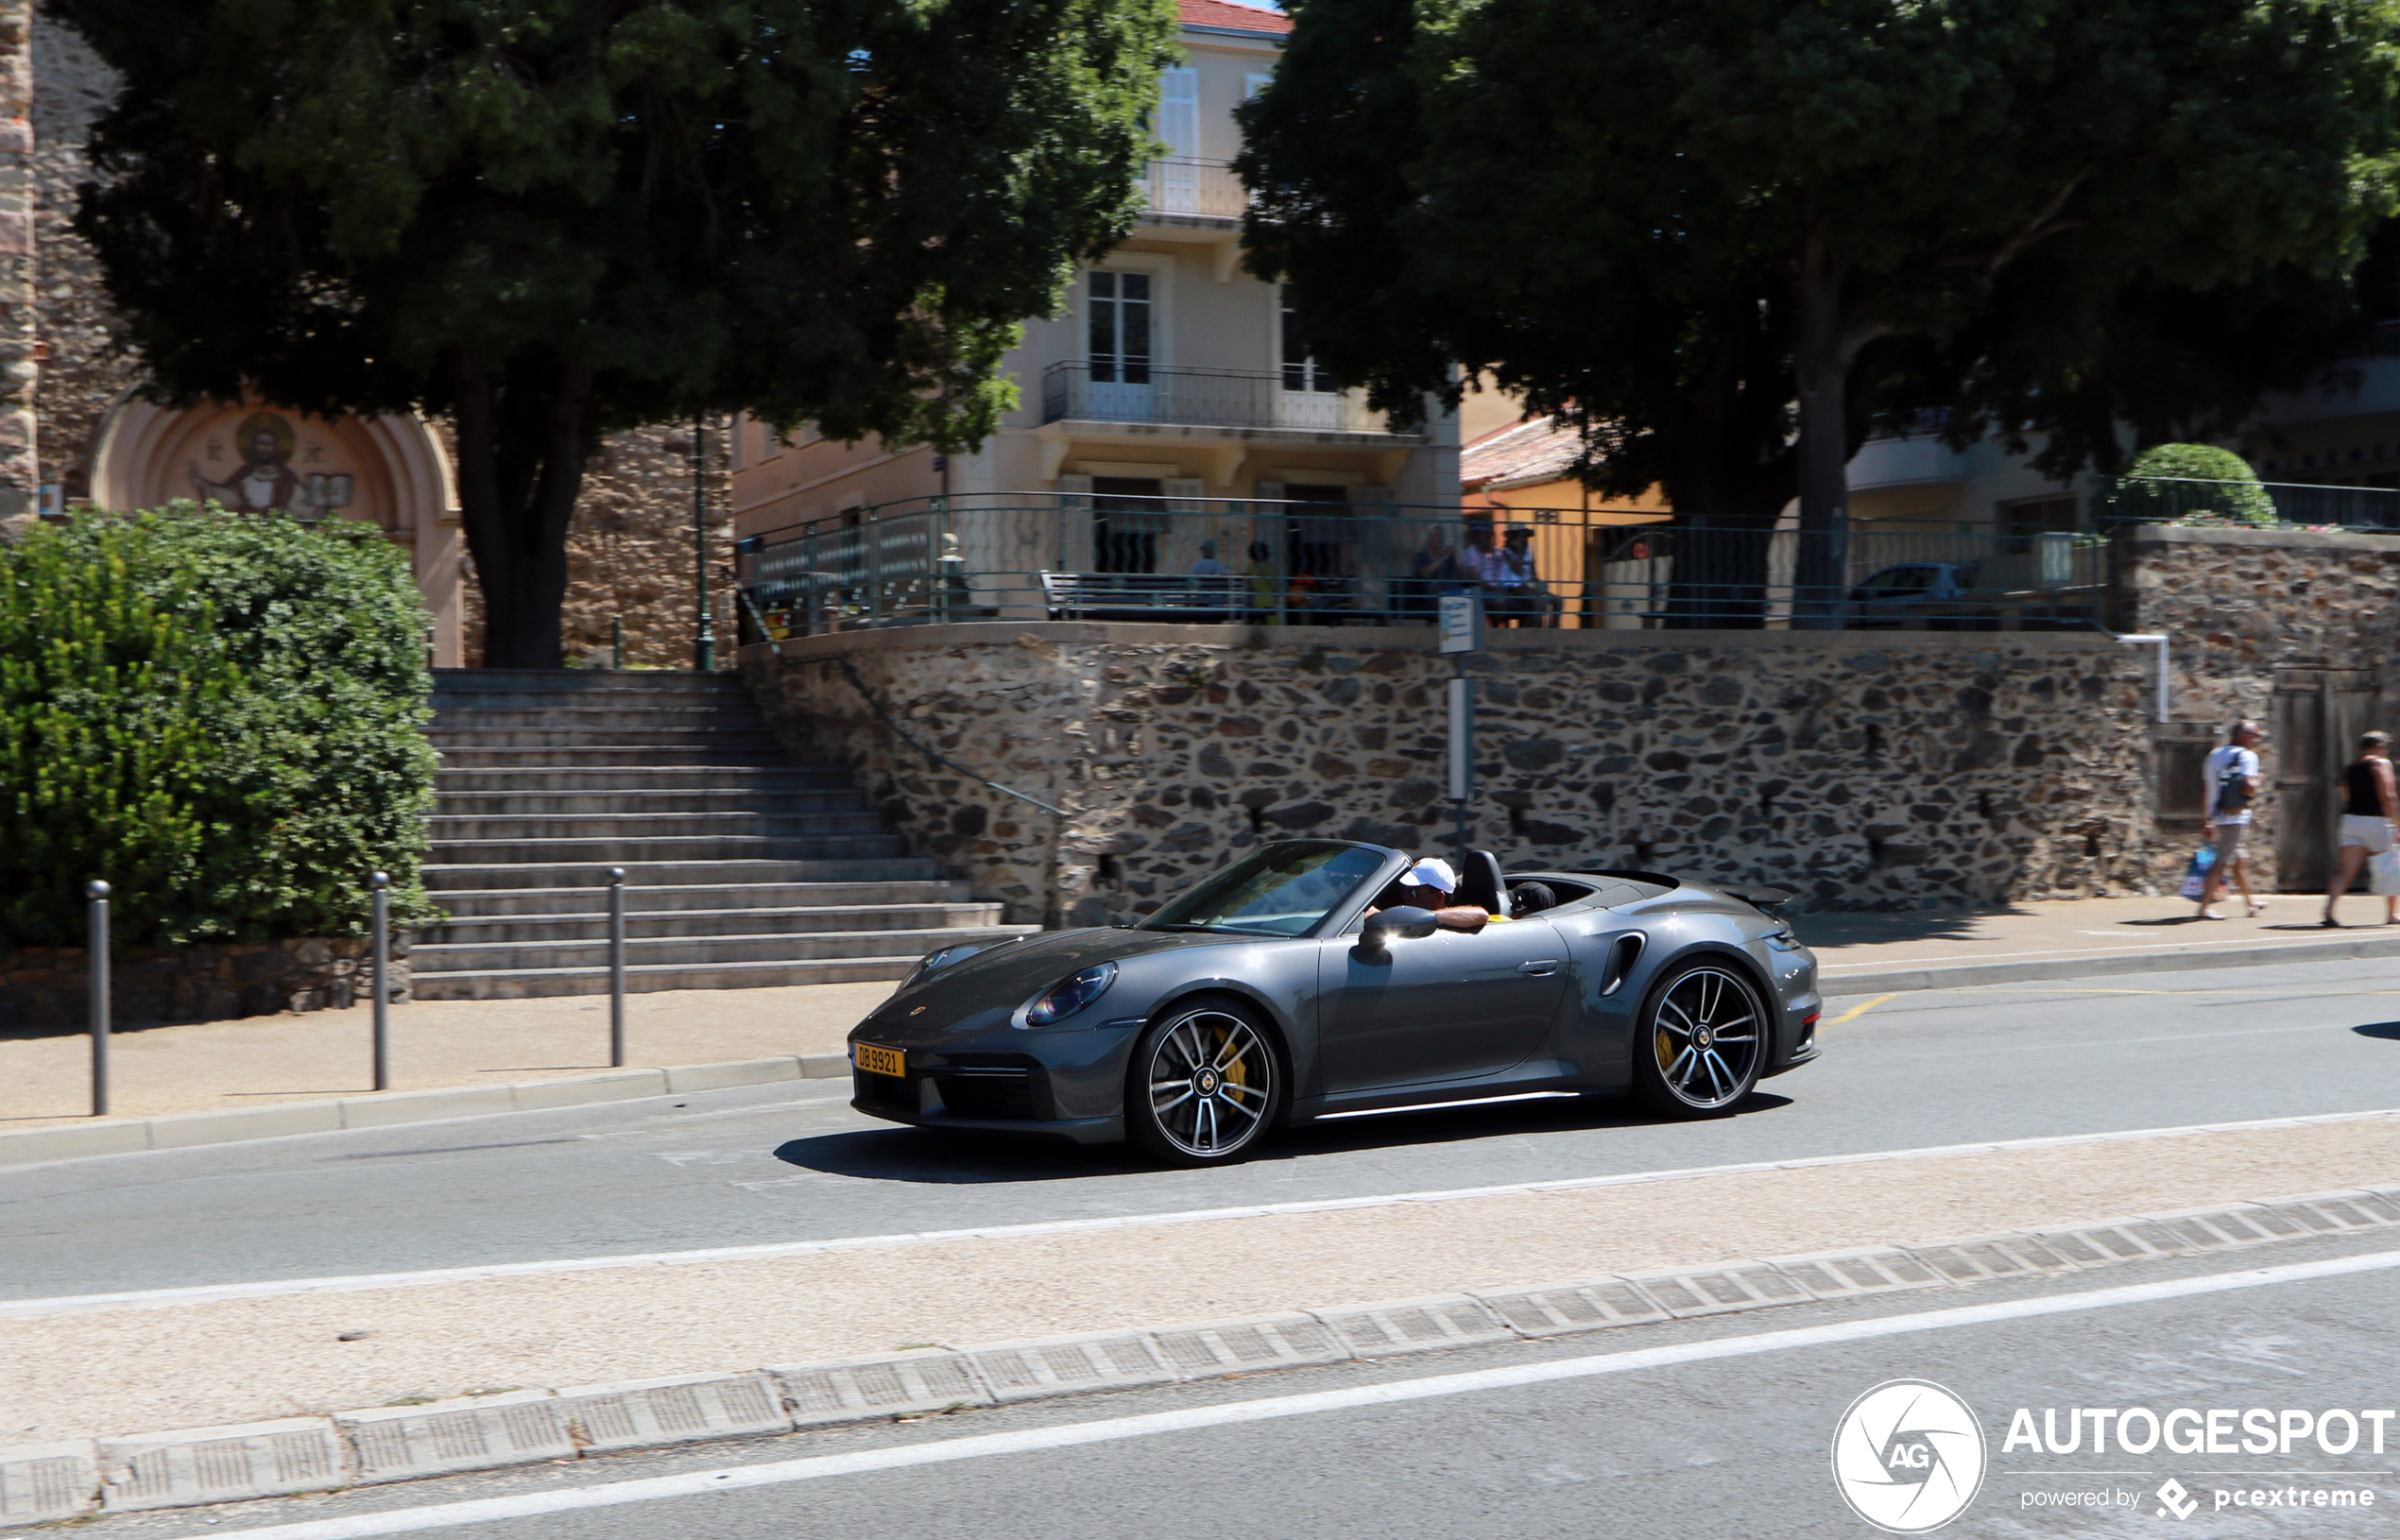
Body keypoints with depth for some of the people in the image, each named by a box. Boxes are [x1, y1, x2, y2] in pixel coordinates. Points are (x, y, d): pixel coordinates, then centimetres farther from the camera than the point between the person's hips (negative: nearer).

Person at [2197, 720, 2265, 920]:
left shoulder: (2214, 755, 15)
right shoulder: (2247, 756, -8)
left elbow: (2205, 791, 14)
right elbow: (2248, 788, -21)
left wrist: (2207, 820, 16)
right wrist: (2257, 782, 2)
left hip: (2218, 817, 8)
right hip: (2236, 817, -8)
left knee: (2240, 859, 21)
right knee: (2224, 860, -8)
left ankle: (2250, 901, 32)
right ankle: (2206, 905, -12)